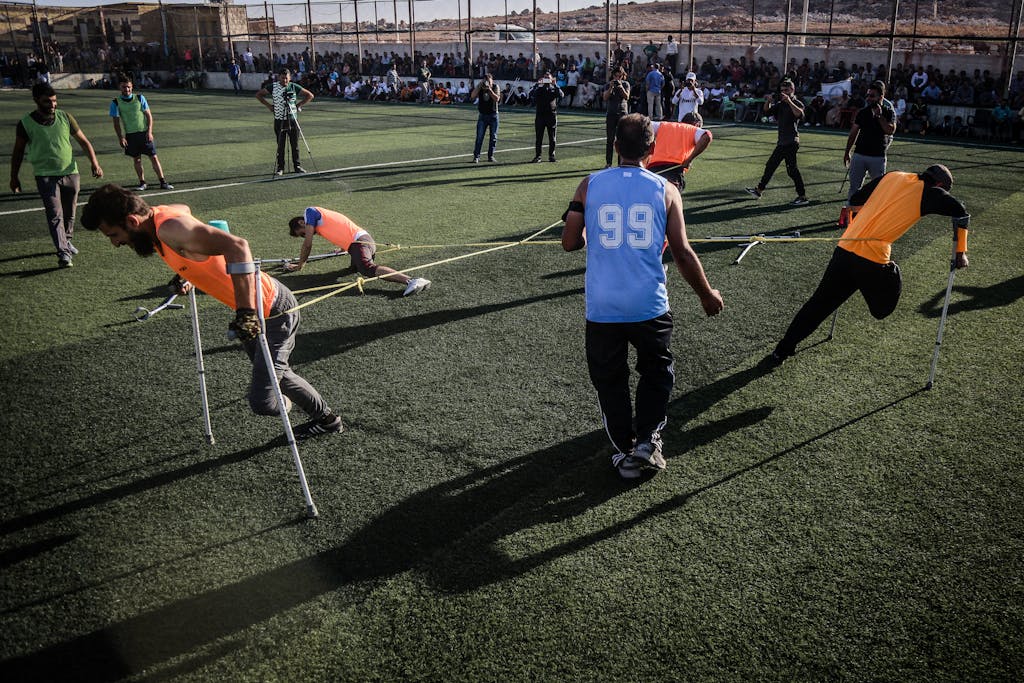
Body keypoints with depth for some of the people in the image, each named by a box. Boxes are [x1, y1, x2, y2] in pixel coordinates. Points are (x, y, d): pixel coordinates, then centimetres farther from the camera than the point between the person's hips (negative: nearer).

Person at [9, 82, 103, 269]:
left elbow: (83, 141, 5)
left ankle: (66, 241, 37)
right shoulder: (26, 124, -6)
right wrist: (14, 177, 10)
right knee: (55, 215, -13)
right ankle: (63, 253, -17)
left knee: (69, 213, 14)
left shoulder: (65, 117, -1)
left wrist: (94, 163, -9)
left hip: (70, 172, 3)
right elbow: (18, 151, 6)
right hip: (45, 176, -3)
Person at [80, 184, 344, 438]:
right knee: (274, 374, 26)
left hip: (275, 312, -10)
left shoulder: (171, 229, -28)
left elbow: (237, 246, -41)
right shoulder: (156, 215, 0)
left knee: (263, 403, -10)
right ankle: (324, 415, 43)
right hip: (254, 308, 10)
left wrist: (246, 312, -43)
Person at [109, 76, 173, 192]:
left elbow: (149, 115, 2)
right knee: (137, 160, 6)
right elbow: (116, 122, 1)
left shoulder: (140, 98, 0)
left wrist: (149, 131, -8)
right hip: (130, 135, 1)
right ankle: (142, 183, 16)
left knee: (154, 157, -2)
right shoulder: (116, 103, -1)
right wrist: (120, 138, -8)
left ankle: (163, 182, 1)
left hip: (144, 133, -1)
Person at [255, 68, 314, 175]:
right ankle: (280, 167, 10)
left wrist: (299, 105, -1)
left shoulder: (294, 87, 1)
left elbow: (310, 95, 7)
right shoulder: (273, 87, 1)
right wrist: (269, 105, 2)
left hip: (293, 119, 0)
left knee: (295, 144, 5)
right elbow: (258, 95, 11)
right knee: (280, 145, 3)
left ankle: (297, 166, 16)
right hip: (279, 121, 0)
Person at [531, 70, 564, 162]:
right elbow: (532, 94, -12)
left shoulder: (554, 88, 10)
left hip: (552, 115, 1)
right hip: (540, 115, -1)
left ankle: (551, 156, 14)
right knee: (539, 138, 0)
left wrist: (555, 85, -15)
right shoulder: (539, 88, 8)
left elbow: (561, 95, -10)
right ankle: (537, 156, 4)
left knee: (552, 138, 5)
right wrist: (537, 84, -17)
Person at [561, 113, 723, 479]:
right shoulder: (665, 189, -1)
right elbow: (682, 254, -1)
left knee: (610, 379, 17)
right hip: (650, 306, 0)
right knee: (657, 373, 22)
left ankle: (625, 451, 20)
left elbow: (570, 243, 4)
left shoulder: (590, 185, 0)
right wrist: (708, 295, 13)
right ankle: (646, 439, 11)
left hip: (602, 307, 0)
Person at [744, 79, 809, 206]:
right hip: (782, 142, 8)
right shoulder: (780, 104, 17)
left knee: (791, 169, -14)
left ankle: (802, 197, -12)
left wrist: (789, 101, -30)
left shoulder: (797, 103, -5)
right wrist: (768, 102, -8)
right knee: (770, 165, 15)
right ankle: (759, 190, 27)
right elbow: (767, 112, 11)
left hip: (791, 141, -8)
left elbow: (800, 114, -25)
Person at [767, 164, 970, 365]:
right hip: (873, 260, -5)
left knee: (819, 303, 15)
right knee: (882, 311, 19)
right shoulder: (930, 193, 4)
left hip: (845, 249, 6)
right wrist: (961, 253, 7)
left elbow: (855, 201, 21)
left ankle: (782, 351, 17)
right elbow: (961, 212, 0)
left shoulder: (892, 176, 18)